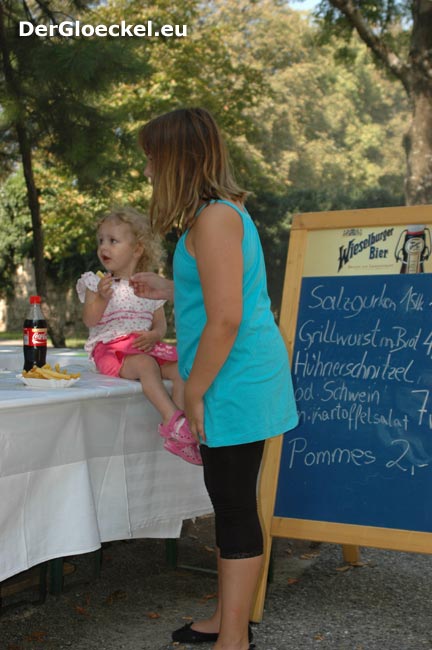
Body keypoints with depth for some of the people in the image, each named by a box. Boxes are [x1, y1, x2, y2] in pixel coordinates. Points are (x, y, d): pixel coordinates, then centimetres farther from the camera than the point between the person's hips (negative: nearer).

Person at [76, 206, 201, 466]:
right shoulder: (96, 282, 7)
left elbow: (161, 324, 10)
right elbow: (90, 320, -3)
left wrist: (154, 335, -12)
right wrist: (101, 297, -19)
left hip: (146, 346, 4)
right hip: (110, 349, -3)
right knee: (145, 364, -35)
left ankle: (179, 435, -26)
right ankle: (172, 418, -43)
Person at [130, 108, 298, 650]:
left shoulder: (214, 218, -18)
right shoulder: (221, 212, 14)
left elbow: (226, 319, -23)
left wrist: (193, 393, -15)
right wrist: (170, 290, 24)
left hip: (235, 383, -10)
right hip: (237, 384, 10)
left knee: (235, 506, -1)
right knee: (230, 502, 17)